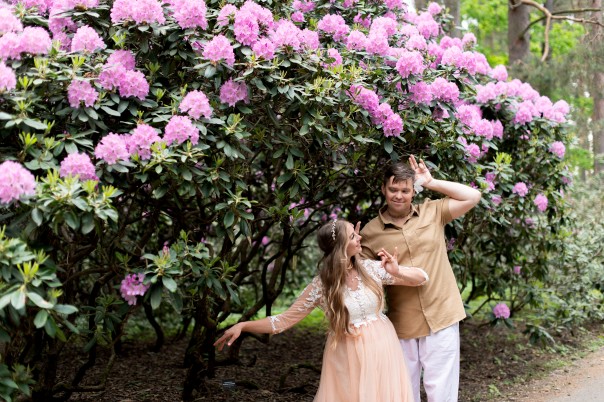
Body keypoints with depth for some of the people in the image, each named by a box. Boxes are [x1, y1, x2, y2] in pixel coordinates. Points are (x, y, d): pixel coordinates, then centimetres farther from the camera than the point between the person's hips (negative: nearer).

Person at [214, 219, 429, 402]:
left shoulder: (372, 269, -5)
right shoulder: (321, 285, -10)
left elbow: (422, 277, -1)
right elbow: (285, 320, -7)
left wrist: (397, 272, -22)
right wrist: (244, 325, -18)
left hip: (380, 349, 2)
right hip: (347, 356, -2)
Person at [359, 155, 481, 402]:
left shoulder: (433, 212, 3)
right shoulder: (370, 232, 0)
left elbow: (473, 196, -1)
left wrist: (431, 183, -2)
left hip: (441, 317, 0)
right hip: (401, 325, 1)